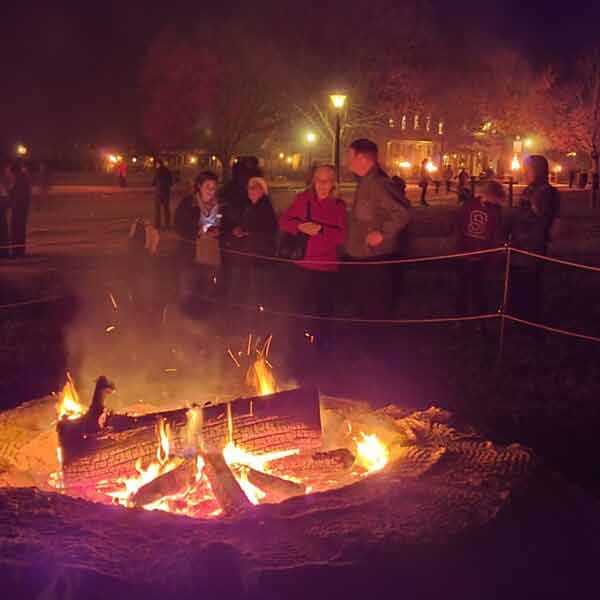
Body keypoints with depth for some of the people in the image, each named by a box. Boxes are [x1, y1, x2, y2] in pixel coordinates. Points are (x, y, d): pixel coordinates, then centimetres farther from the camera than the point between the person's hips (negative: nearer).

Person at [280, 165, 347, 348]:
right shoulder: (302, 199, 3)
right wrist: (300, 226, -15)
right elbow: (283, 221, 4)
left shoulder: (338, 205, -2)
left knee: (324, 309, 5)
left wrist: (321, 229, -23)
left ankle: (323, 344, 22)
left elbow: (342, 236, -10)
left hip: (327, 267, -2)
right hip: (303, 264, 2)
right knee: (303, 306, 13)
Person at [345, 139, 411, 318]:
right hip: (360, 256, 10)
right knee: (361, 306, 21)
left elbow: (402, 214, -29)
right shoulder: (365, 182, 12)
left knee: (374, 311, -3)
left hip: (374, 258, -10)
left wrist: (383, 234, -23)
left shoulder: (377, 183, -21)